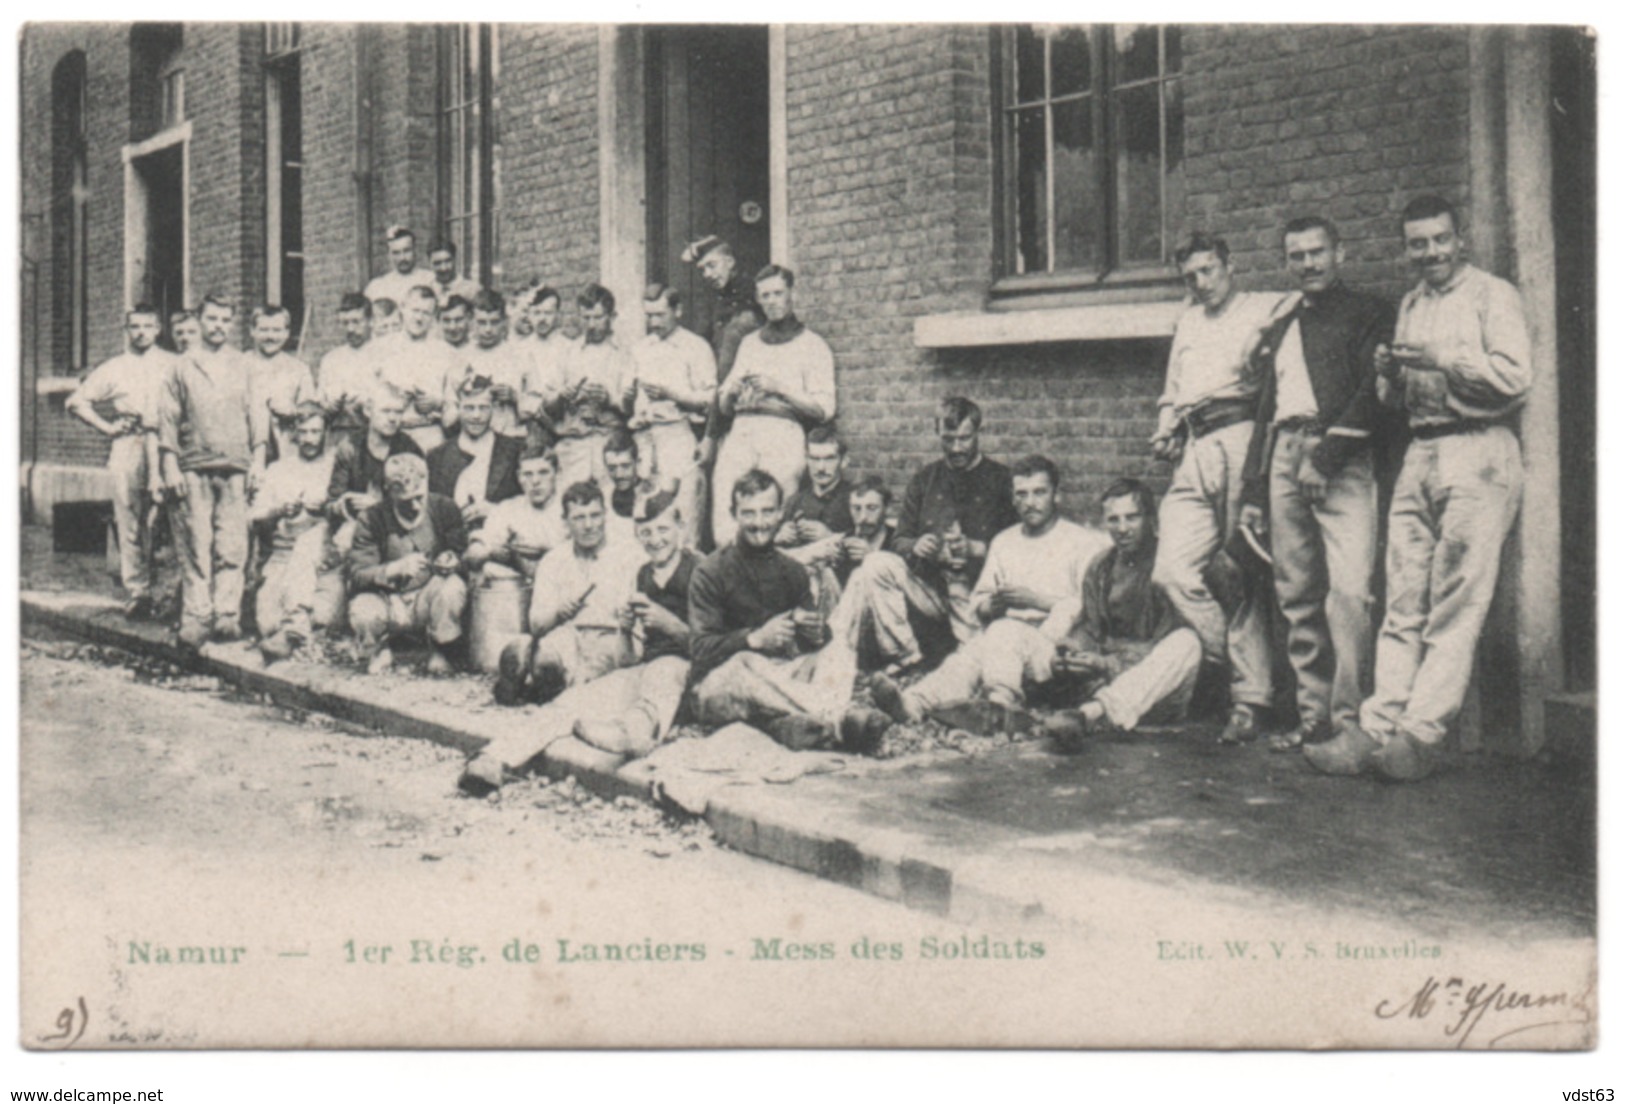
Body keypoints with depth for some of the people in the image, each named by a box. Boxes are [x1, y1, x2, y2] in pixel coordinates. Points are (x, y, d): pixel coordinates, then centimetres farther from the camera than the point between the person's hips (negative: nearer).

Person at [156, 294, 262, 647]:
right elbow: (168, 419, 7)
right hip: (193, 468, -1)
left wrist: (257, 459, 6)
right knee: (196, 547, -4)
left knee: (232, 547, -5)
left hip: (235, 468, 1)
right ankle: (196, 618, -2)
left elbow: (255, 415, 15)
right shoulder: (181, 367, 10)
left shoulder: (243, 367, 15)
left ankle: (227, 616, -2)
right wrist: (171, 467, -1)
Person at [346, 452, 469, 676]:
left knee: (453, 588, -32)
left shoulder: (444, 508, -7)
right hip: (387, 601, -1)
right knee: (363, 612, -33)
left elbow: (464, 553, 0)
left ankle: (440, 655, -4)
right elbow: (356, 572, -18)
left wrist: (451, 561, -26)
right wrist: (397, 568, -35)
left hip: (428, 600, 1)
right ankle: (380, 654, 6)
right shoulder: (373, 519, -11)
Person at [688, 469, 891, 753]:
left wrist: (818, 632, -15)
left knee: (838, 654, -19)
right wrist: (755, 639, -27)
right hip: (721, 685, -4)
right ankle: (840, 715, -53)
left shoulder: (792, 571, 14)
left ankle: (794, 723, -51)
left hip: (781, 676, 5)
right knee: (742, 665, -37)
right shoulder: (711, 571, -2)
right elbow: (701, 649, -12)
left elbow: (807, 639, 10)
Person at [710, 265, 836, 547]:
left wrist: (780, 390, -9)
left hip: (783, 432, -4)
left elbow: (824, 409, -2)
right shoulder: (749, 343, 26)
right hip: (741, 432, 4)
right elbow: (724, 407, 24)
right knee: (724, 512, -14)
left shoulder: (812, 345, 11)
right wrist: (731, 392, 2)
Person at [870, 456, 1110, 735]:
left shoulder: (1085, 542, 11)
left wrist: (1036, 600, -9)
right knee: (969, 653, -31)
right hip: (1001, 637, 4)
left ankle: (1000, 708, -65)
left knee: (1005, 631, -38)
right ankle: (912, 703, -60)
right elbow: (978, 602, 25)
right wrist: (992, 604, 1)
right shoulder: (1004, 542, 27)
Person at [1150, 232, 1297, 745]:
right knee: (1173, 570, -11)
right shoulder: (1187, 322, 30)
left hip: (1240, 438, -6)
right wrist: (1164, 432, 18)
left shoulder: (1267, 308, 11)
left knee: (1244, 576, -6)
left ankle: (1250, 700, 0)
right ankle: (1235, 663, 3)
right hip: (1194, 453, 6)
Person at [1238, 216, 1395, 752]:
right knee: (1297, 596, 3)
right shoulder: (1279, 332, 26)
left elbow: (1373, 390, -5)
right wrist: (1253, 491, 17)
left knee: (1349, 590, -16)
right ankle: (1314, 716, 7)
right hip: (1284, 458, 6)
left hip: (1342, 459, -6)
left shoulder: (1367, 313, 7)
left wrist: (1326, 456, -14)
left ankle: (1349, 719, -14)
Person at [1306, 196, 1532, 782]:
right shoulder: (1410, 305, 23)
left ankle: (1421, 734, -8)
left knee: (1456, 605, -7)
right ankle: (1377, 727, 0)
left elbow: (1515, 376, -12)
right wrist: (1390, 374, 4)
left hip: (1477, 453, -7)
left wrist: (1443, 360, -16)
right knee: (1404, 603, 2)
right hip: (1420, 453, 7)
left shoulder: (1492, 295, 1)